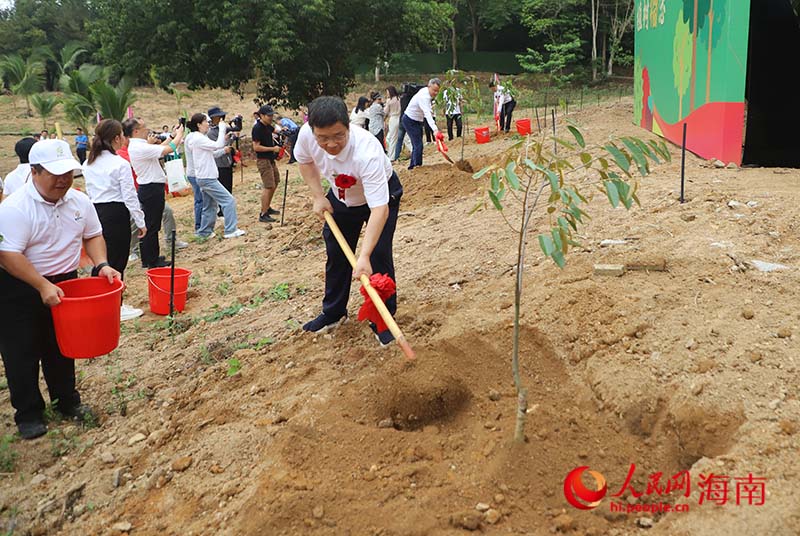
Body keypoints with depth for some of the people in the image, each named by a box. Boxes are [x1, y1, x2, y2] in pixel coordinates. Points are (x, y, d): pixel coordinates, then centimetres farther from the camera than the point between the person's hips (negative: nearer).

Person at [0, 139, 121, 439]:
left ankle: (67, 401, 34)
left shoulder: (79, 201, -3)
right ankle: (28, 414, 19)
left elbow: (93, 235, 10)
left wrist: (102, 265, -6)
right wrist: (43, 287, -31)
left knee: (61, 349, 18)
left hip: (64, 282, 5)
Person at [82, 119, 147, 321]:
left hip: (96, 212, 7)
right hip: (116, 214, -7)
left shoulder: (89, 164, 8)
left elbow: (89, 192, 13)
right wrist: (141, 222, -6)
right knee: (118, 262, 2)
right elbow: (130, 197, -13)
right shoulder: (120, 164, -13)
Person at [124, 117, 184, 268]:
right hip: (152, 189, -10)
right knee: (152, 226, -2)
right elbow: (169, 149, -23)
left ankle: (150, 258, 26)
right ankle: (151, 261, 5)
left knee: (150, 225, 17)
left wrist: (172, 135, 16)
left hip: (148, 189, 10)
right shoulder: (140, 148, -21)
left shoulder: (135, 145, 10)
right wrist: (179, 134, -7)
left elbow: (159, 148, 21)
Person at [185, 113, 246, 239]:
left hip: (205, 177, 10)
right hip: (207, 178, -10)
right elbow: (218, 145, -23)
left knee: (210, 206, 16)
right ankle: (230, 230, -7)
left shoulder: (198, 138, 14)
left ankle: (204, 232, 21)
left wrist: (223, 150, 5)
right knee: (229, 200, -8)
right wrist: (222, 128, -14)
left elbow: (209, 152, 16)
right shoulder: (198, 138, -17)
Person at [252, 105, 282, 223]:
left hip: (271, 159, 10)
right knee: (268, 186, -12)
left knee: (275, 182, 19)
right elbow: (256, 147, -22)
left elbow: (275, 130, 32)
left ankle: (268, 208, 32)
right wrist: (273, 148, -19)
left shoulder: (267, 126, 8)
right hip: (263, 160, -10)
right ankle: (263, 215, -9)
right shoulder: (257, 128, -18)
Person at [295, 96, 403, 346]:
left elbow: (379, 209, -48)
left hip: (382, 194, -5)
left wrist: (364, 256, -55)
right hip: (341, 196, 5)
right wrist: (318, 197, -11)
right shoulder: (306, 134, -29)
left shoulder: (367, 152, -45)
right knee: (336, 253, 12)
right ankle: (333, 313, 31)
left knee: (379, 256, -14)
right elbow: (305, 161, -2)